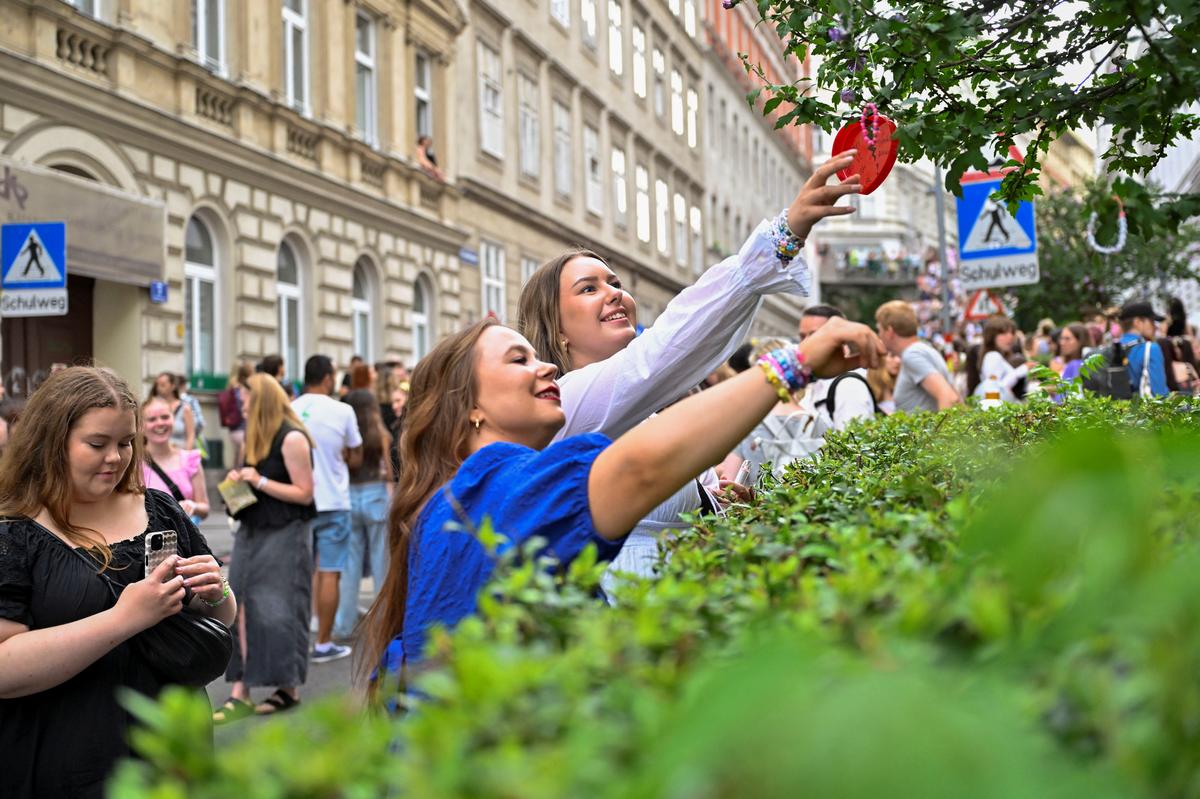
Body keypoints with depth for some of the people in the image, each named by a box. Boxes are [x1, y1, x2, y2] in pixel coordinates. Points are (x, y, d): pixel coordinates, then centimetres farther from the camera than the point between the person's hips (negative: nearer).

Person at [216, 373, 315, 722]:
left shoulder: (292, 438, -12)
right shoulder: (256, 437, 13)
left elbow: (304, 493, -15)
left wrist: (260, 481, -17)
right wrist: (240, 479, 5)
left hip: (286, 533, -8)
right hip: (252, 532, 8)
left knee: (277, 611, -4)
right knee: (242, 609, 2)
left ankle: (289, 687, 8)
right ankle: (240, 692, 2)